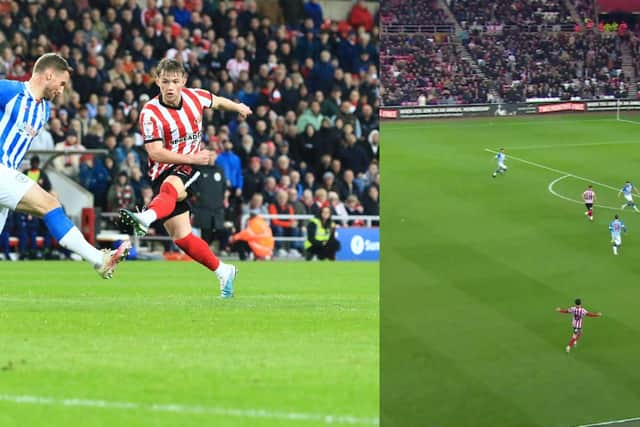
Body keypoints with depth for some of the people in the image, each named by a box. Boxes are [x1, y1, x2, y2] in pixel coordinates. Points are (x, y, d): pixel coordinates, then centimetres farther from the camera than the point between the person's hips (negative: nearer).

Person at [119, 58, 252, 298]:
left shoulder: (195, 97, 1)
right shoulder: (150, 113, -12)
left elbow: (216, 101, 26)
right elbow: (155, 153, -17)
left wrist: (238, 107, 44)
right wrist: (191, 158, -22)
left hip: (189, 170, 0)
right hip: (164, 173, 0)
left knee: (169, 187, -37)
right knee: (181, 238, -6)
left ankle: (145, 219, -69)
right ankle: (223, 272, 13)